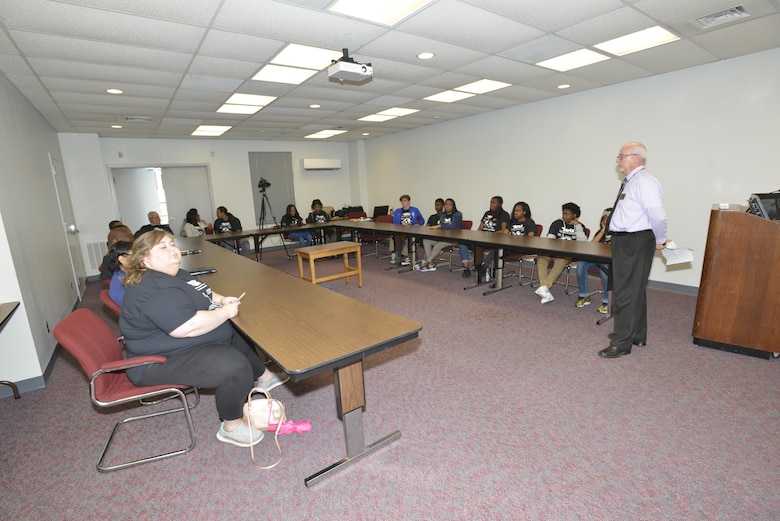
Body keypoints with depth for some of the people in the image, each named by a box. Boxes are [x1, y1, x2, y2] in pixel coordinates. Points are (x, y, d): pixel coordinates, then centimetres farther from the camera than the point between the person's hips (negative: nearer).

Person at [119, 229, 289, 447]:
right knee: (235, 366, -29)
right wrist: (226, 312, -20)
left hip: (190, 345, 11)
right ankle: (231, 427, -7)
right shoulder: (153, 290, -26)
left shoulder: (176, 274, 8)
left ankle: (264, 377, 34)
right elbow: (189, 327, -34)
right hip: (164, 362, -11)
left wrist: (222, 299, 2)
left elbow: (200, 294, 23)